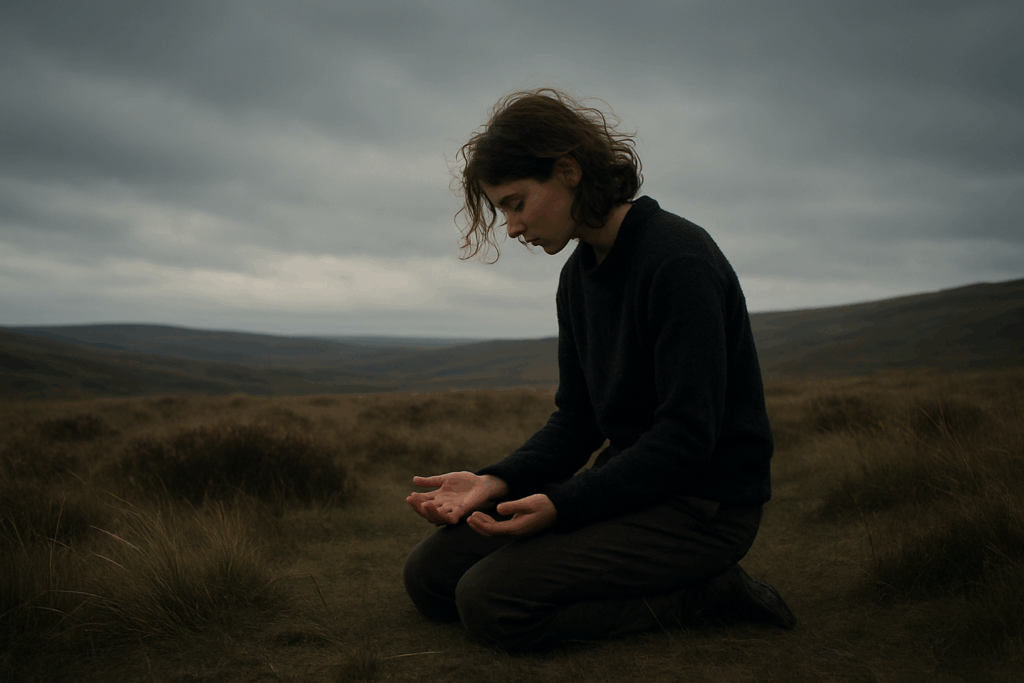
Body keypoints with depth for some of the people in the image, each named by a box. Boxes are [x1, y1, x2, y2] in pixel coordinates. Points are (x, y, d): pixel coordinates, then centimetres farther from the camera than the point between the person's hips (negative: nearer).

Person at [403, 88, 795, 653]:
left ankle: (705, 595, -7)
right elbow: (576, 420, 10)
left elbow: (688, 436, -22)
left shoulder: (680, 260, -18)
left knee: (490, 602, -22)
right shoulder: (577, 278, 9)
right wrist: (500, 480, -8)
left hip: (703, 505, -9)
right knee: (429, 574, 1)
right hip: (628, 481, 9)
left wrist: (561, 504, -26)